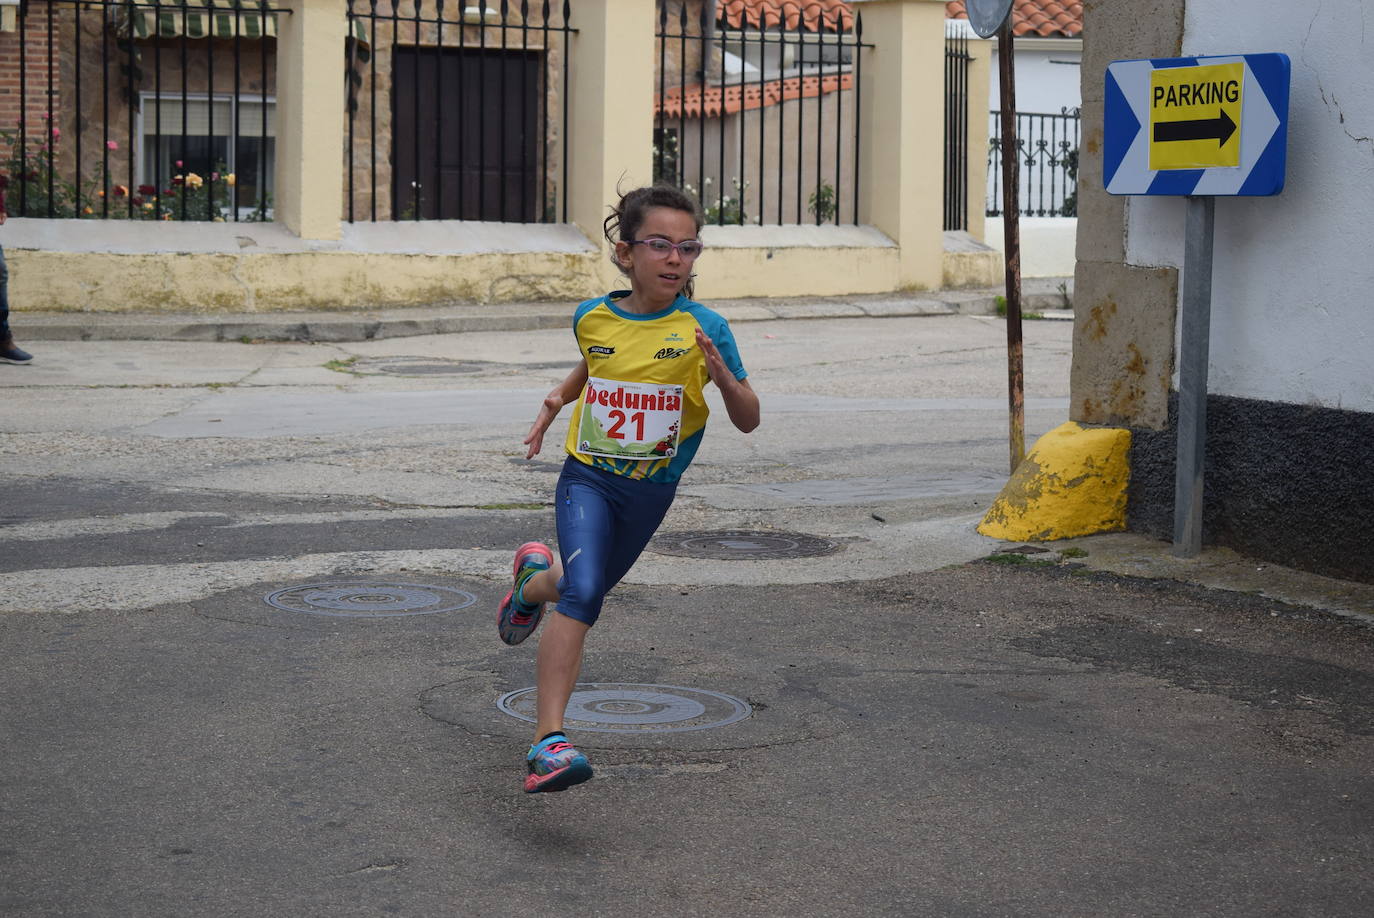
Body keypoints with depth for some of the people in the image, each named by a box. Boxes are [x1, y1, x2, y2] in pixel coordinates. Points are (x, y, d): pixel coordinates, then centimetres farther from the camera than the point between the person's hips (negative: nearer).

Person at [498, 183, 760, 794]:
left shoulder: (704, 329, -13)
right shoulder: (592, 317, -5)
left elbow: (748, 422, -11)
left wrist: (723, 375, -28)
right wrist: (553, 402, 12)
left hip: (651, 490, 1)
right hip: (587, 477, -1)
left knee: (591, 586, 22)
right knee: (582, 594, -23)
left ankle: (535, 581, 59)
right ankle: (549, 742, -25)